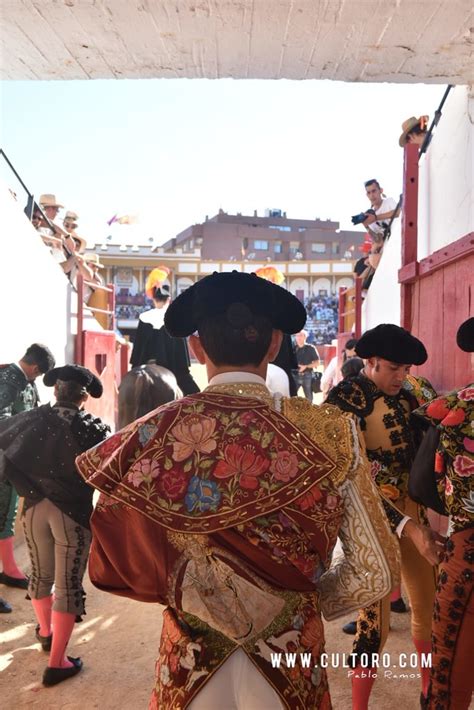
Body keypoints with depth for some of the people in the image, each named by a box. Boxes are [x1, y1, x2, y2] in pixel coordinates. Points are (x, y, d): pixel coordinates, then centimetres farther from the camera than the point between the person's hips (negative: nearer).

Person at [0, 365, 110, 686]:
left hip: (35, 508, 5)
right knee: (68, 585, 8)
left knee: (41, 573, 24)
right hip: (73, 513, -4)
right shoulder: (92, 427, -15)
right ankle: (57, 663, 16)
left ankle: (45, 632, 48)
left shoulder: (31, 419, -3)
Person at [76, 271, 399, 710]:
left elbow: (116, 566, -6)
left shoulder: (153, 436, -17)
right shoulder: (329, 434, -19)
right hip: (292, 660, 0)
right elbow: (375, 573, -10)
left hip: (190, 662, 0)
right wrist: (312, 599, 6)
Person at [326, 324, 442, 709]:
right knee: (375, 621, 2)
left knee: (430, 603, 18)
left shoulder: (409, 389, 2)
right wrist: (408, 527, -26)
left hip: (414, 511, 6)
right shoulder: (344, 400, -17)